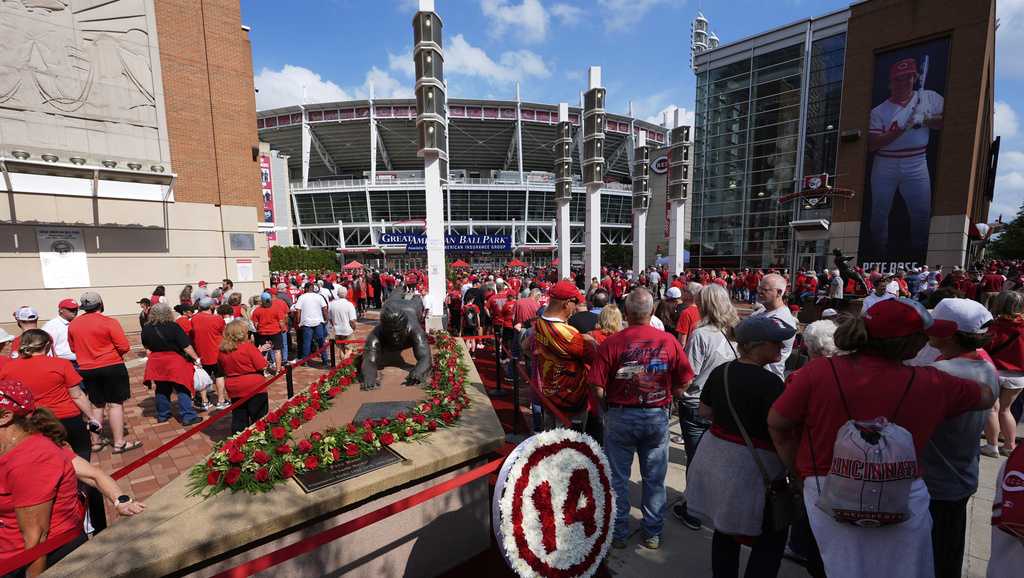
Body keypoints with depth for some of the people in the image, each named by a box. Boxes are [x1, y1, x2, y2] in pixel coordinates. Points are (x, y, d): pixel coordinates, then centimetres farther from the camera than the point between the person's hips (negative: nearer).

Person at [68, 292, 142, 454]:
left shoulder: (72, 325, 3)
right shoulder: (109, 322, -15)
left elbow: (73, 348, 15)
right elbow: (124, 347, -17)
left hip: (87, 370, 6)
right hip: (112, 367, -6)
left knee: (96, 405, 17)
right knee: (115, 404, -1)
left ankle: (95, 441, 24)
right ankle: (119, 443, 2)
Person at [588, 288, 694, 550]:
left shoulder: (611, 343, -16)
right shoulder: (669, 341, -9)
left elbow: (598, 390, -18)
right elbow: (682, 385, -5)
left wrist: (613, 397, 3)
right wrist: (663, 397, 12)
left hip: (620, 417, -2)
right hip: (657, 417, 2)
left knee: (617, 477, 15)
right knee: (654, 478, 19)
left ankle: (618, 533, 30)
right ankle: (653, 534, 35)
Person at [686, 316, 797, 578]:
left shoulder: (719, 372, -1)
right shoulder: (770, 383, -20)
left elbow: (705, 412, 7)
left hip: (716, 459, 7)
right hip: (753, 468, -6)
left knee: (724, 530, 23)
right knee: (771, 539, 14)